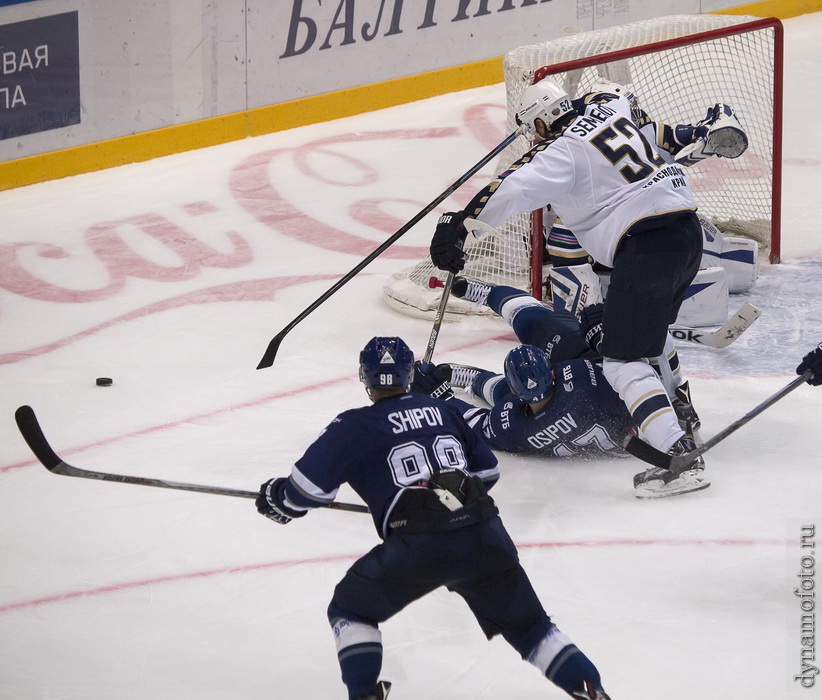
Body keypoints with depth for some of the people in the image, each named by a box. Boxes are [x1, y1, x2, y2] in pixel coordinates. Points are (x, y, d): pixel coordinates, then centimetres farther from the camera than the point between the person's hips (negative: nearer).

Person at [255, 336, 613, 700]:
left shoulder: (354, 426, 7)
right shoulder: (442, 410, 21)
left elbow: (311, 483, 1)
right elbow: (487, 470, 26)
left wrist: (278, 498, 21)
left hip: (417, 546, -4)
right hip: (484, 536, 4)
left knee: (350, 608, 17)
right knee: (525, 622, 19)